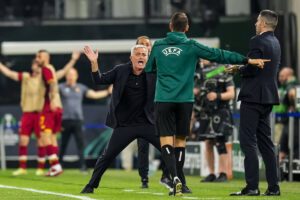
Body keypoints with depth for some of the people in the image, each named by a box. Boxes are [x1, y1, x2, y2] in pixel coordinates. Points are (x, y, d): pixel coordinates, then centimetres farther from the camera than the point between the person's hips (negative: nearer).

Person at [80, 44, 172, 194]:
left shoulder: (153, 73, -1)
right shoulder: (121, 71, 0)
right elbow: (100, 80, 3)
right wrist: (94, 63, -12)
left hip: (148, 124, 1)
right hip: (125, 125, -1)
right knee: (107, 156, -2)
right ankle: (91, 185, 13)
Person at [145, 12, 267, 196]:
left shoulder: (158, 46, 6)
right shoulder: (191, 46, 0)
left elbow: (148, 69, 20)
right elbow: (219, 55, -1)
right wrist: (248, 60, 1)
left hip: (163, 100, 0)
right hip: (185, 100, 0)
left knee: (166, 141, -3)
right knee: (180, 140, 11)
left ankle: (175, 177, -24)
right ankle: (179, 183, 10)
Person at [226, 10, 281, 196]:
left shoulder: (258, 41, -13)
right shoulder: (275, 43, 15)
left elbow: (252, 68, -21)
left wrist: (238, 69, -2)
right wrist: (242, 68, 16)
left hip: (253, 97, -9)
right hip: (268, 97, 9)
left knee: (248, 141, -7)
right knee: (265, 141, 12)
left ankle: (252, 186, -12)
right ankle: (273, 186, 10)